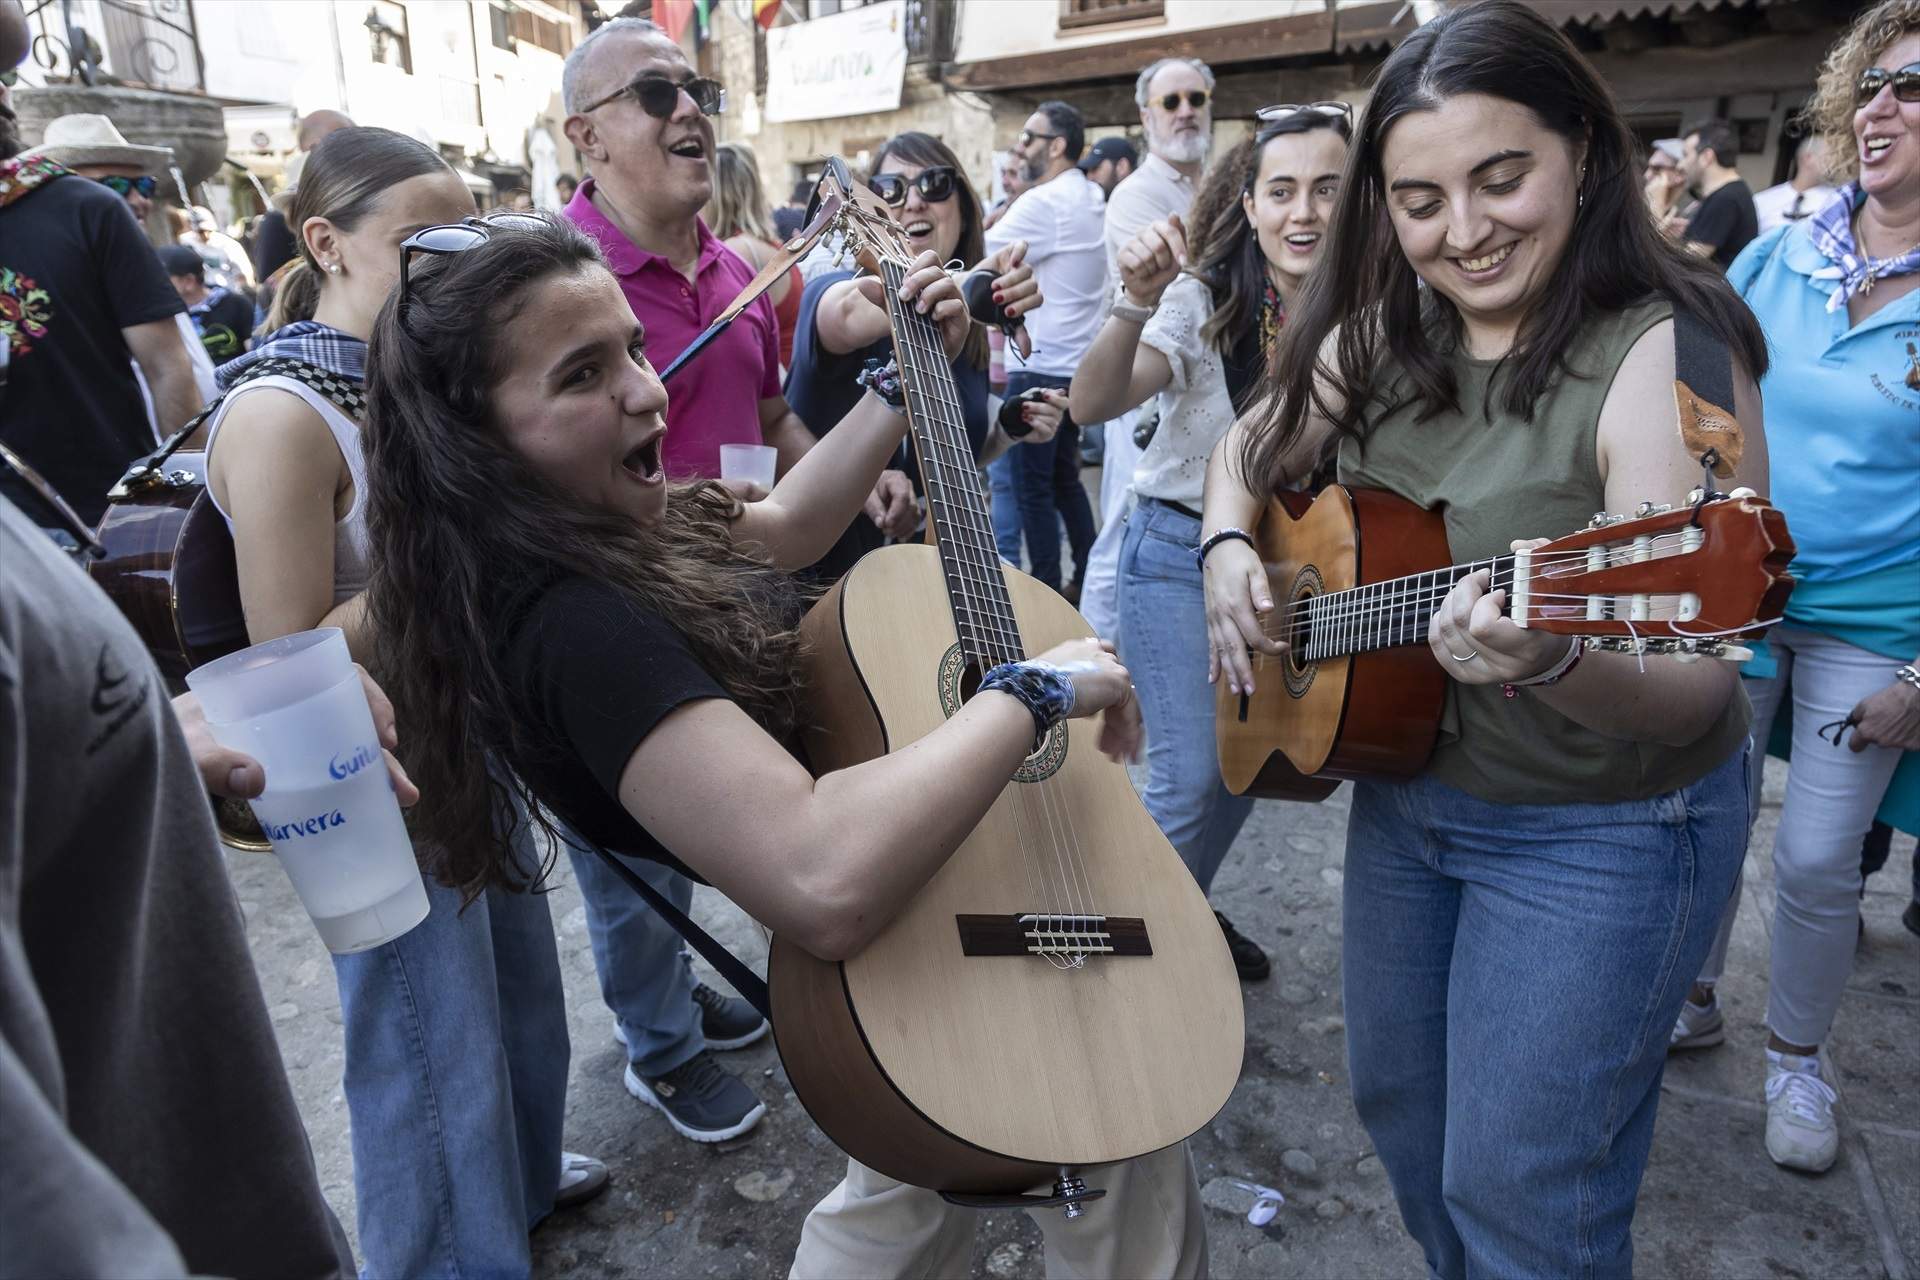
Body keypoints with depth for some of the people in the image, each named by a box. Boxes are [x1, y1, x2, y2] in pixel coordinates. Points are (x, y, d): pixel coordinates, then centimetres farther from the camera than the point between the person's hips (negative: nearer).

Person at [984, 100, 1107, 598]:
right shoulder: (1092, 199, 12)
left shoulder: (1043, 203, -15)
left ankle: (1046, 590, 6)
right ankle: (1089, 579, 22)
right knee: (1065, 476, 17)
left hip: (1040, 368, -9)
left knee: (1034, 486, -1)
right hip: (1078, 365, 9)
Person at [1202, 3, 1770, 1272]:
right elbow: (1253, 449, 13)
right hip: (1401, 785, 6)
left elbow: (1690, 690, -27)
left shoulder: (1667, 354, -21)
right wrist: (1229, 547, -7)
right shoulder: (1385, 335, -2)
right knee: (1399, 1108, 22)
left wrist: (1552, 661, -47)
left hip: (1601, 830, -6)